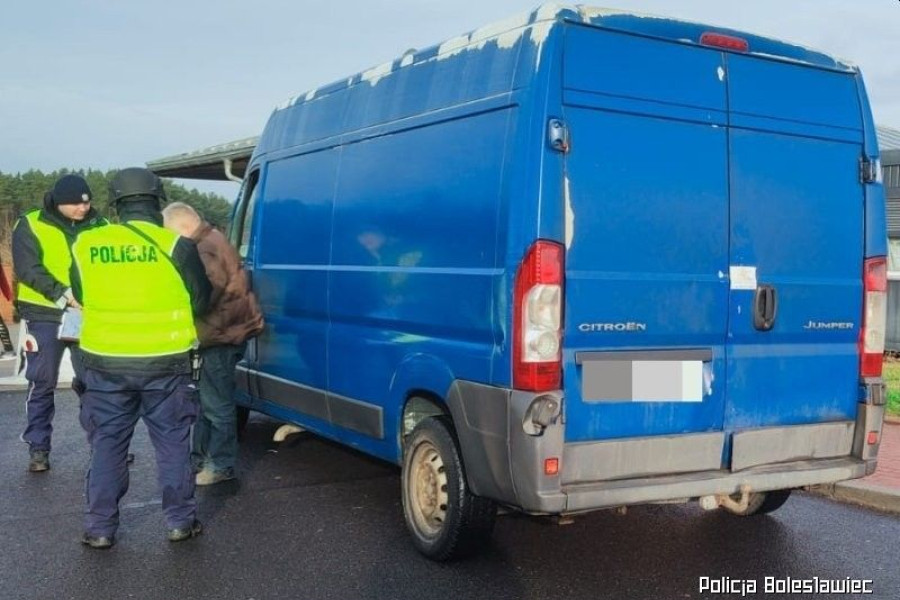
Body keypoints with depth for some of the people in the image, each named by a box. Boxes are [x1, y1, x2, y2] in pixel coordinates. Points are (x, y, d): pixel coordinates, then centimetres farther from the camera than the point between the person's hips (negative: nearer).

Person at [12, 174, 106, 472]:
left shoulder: (100, 227, 4)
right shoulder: (31, 225, -4)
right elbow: (28, 270, -13)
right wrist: (64, 294, -25)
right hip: (44, 316, -2)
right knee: (42, 384, 4)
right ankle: (38, 448, 15)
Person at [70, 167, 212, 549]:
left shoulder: (86, 246, -2)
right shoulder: (176, 245, -10)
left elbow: (81, 296, 11)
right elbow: (201, 300, -1)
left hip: (105, 362, 2)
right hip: (165, 363, -2)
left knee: (107, 445, 14)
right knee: (172, 443, 12)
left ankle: (100, 528, 19)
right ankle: (180, 521, 19)